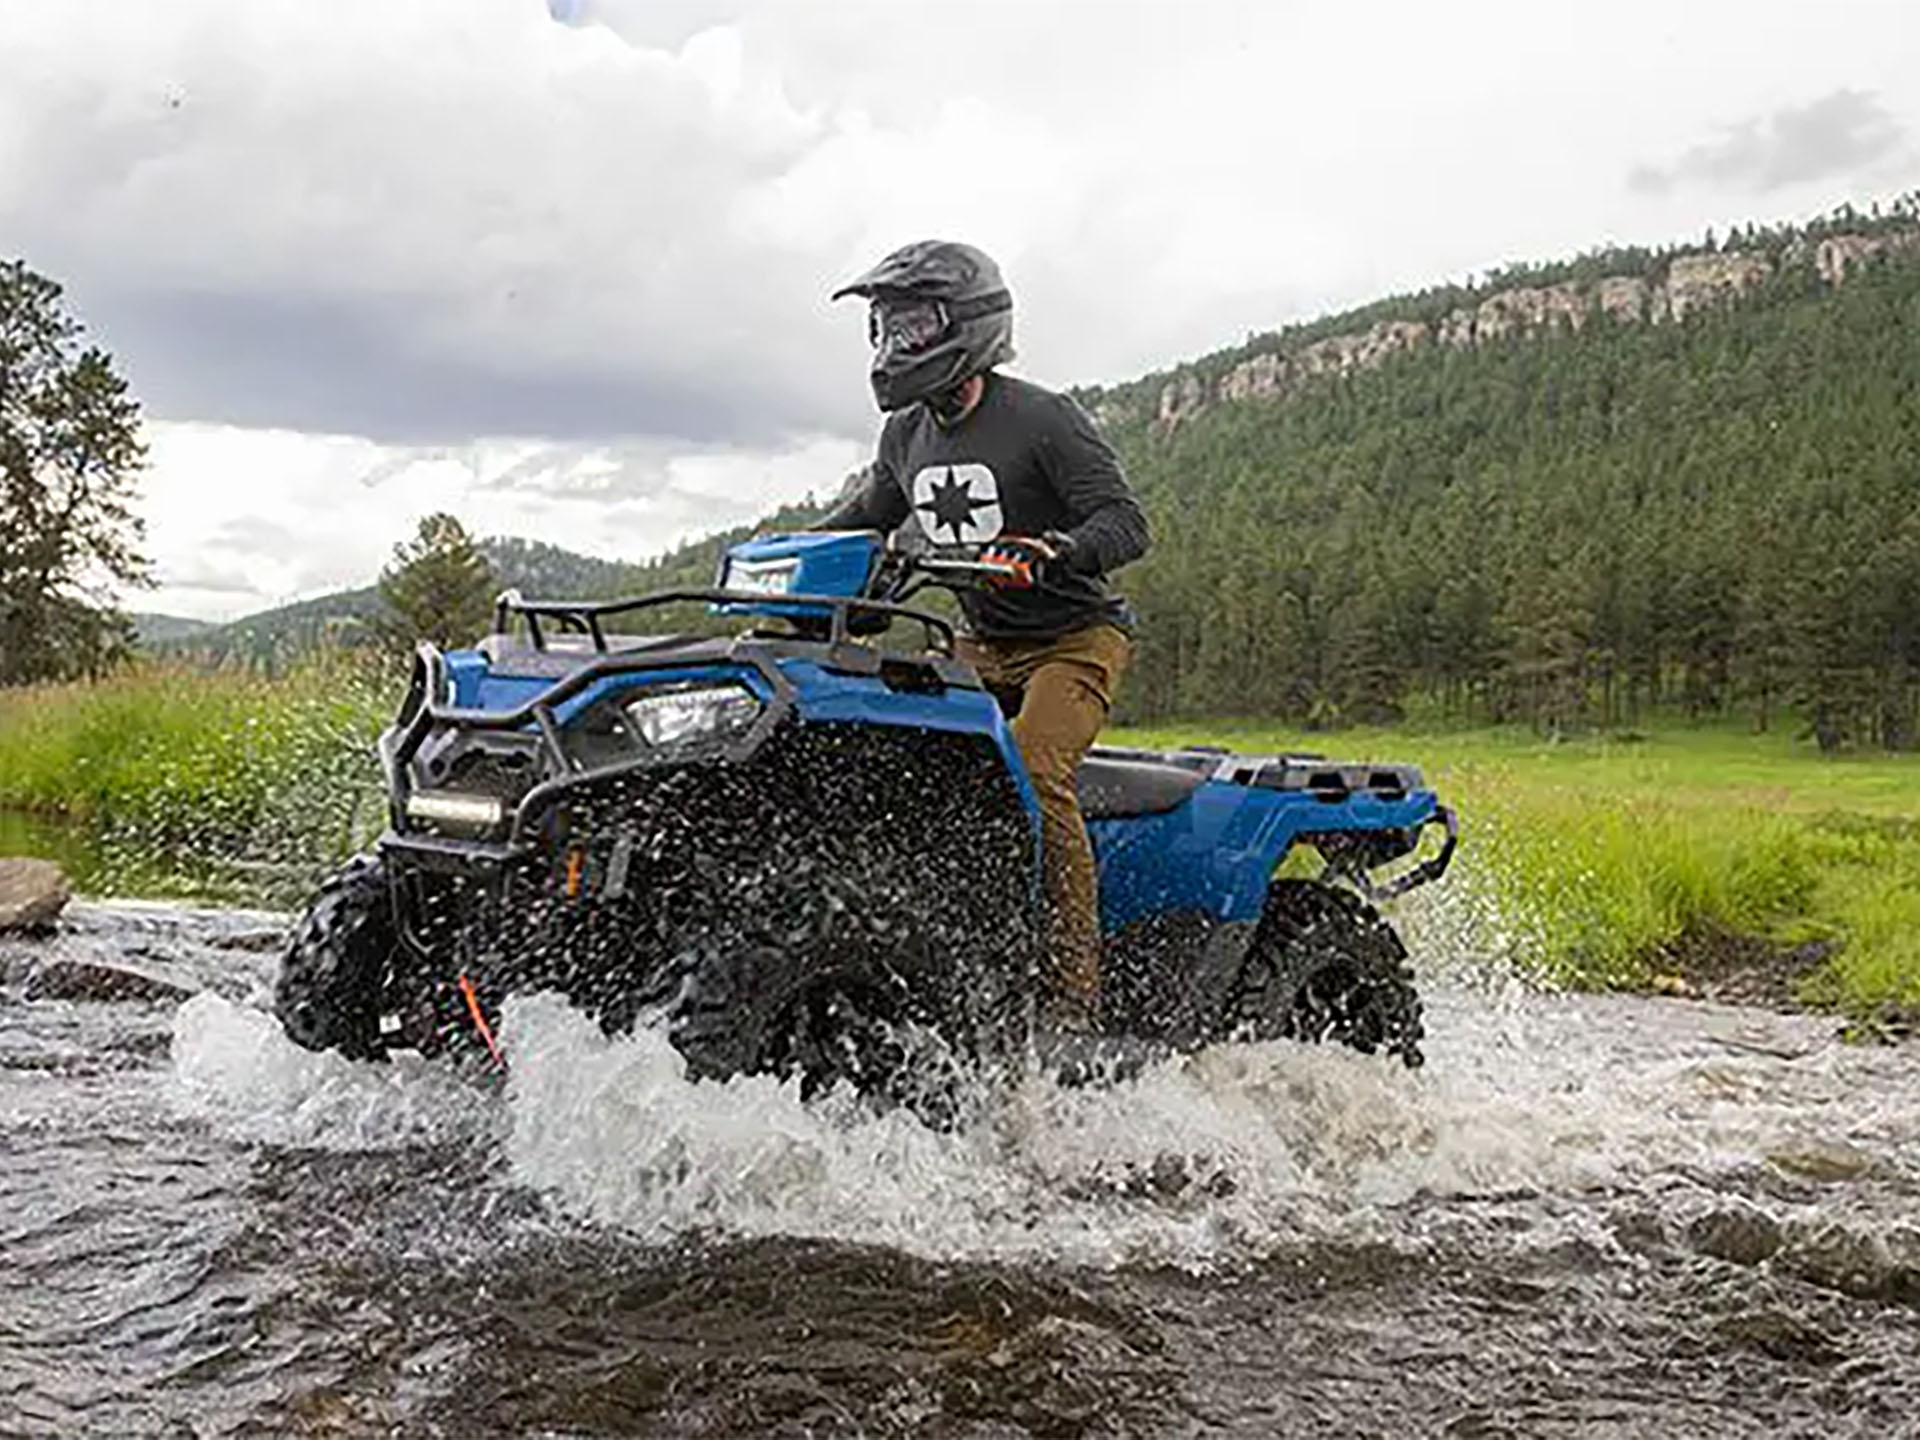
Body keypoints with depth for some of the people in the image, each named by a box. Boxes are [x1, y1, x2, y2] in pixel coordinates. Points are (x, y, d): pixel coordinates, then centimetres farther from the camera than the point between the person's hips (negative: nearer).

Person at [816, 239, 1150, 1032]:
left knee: (1031, 775, -29)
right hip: (981, 647, 7)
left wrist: (1057, 552, -40)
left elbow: (1127, 523, -19)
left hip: (1076, 639, -7)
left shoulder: (1044, 419, -13)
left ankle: (1076, 986, -25)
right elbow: (862, 518, 25)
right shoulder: (906, 436, 8)